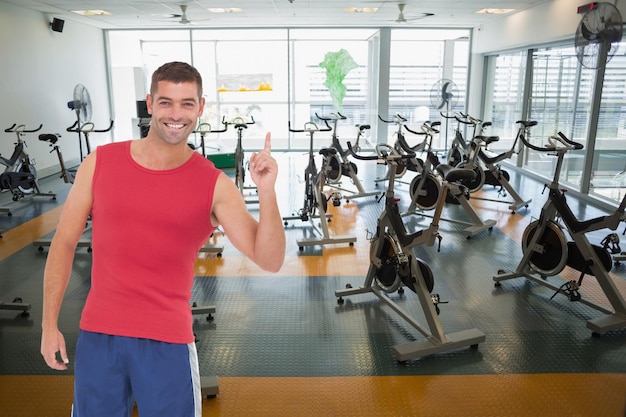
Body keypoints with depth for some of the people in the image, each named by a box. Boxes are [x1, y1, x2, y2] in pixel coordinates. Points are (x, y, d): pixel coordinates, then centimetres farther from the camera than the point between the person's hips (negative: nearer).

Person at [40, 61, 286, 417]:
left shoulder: (215, 185, -9)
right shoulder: (100, 163, -3)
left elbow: (270, 261, -13)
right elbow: (64, 243, 5)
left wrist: (266, 192, -27)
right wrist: (50, 324, 5)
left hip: (168, 341, -2)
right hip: (98, 334, 2)